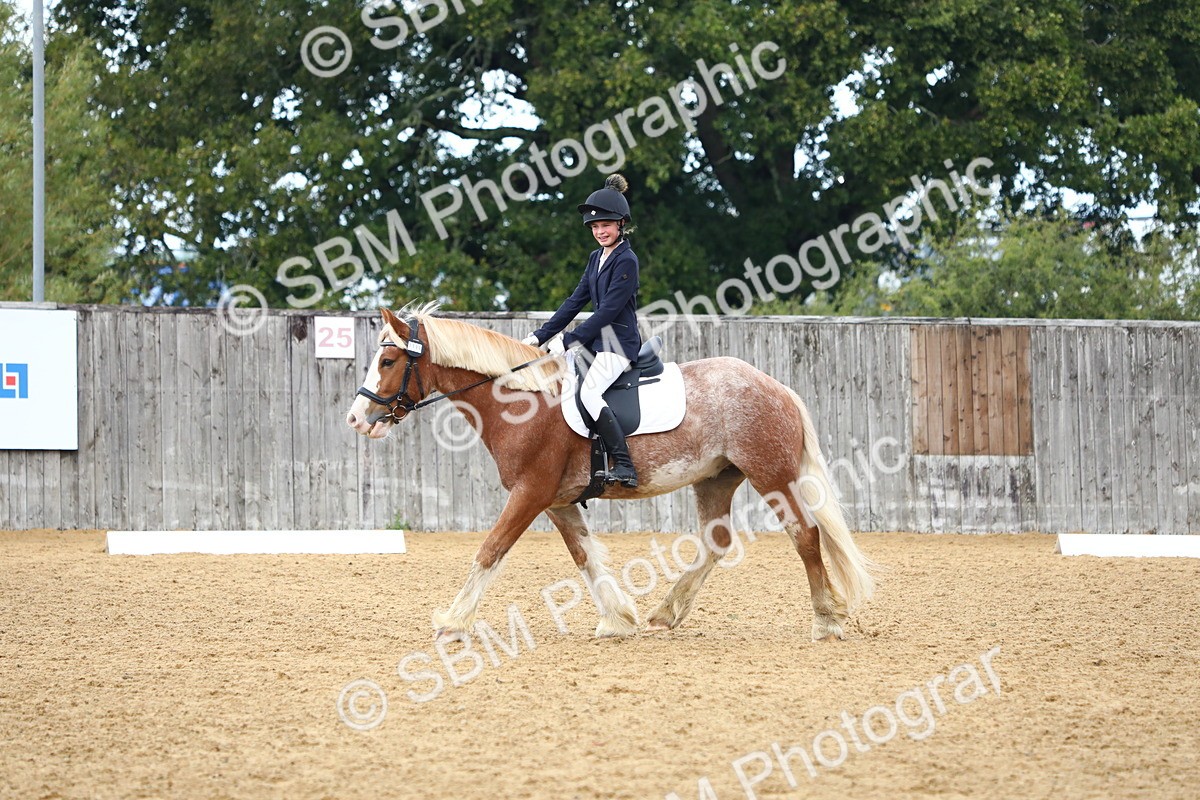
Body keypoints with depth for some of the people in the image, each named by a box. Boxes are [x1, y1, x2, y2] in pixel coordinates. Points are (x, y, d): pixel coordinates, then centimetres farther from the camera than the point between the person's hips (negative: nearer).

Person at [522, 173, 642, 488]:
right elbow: (575, 302, 15)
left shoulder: (626, 261, -13)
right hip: (596, 339, 10)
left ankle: (624, 467, -32)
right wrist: (540, 336, 7)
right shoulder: (596, 258, 15)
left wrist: (569, 341, -17)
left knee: (588, 393, -28)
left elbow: (607, 310, -17)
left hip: (619, 342, -10)